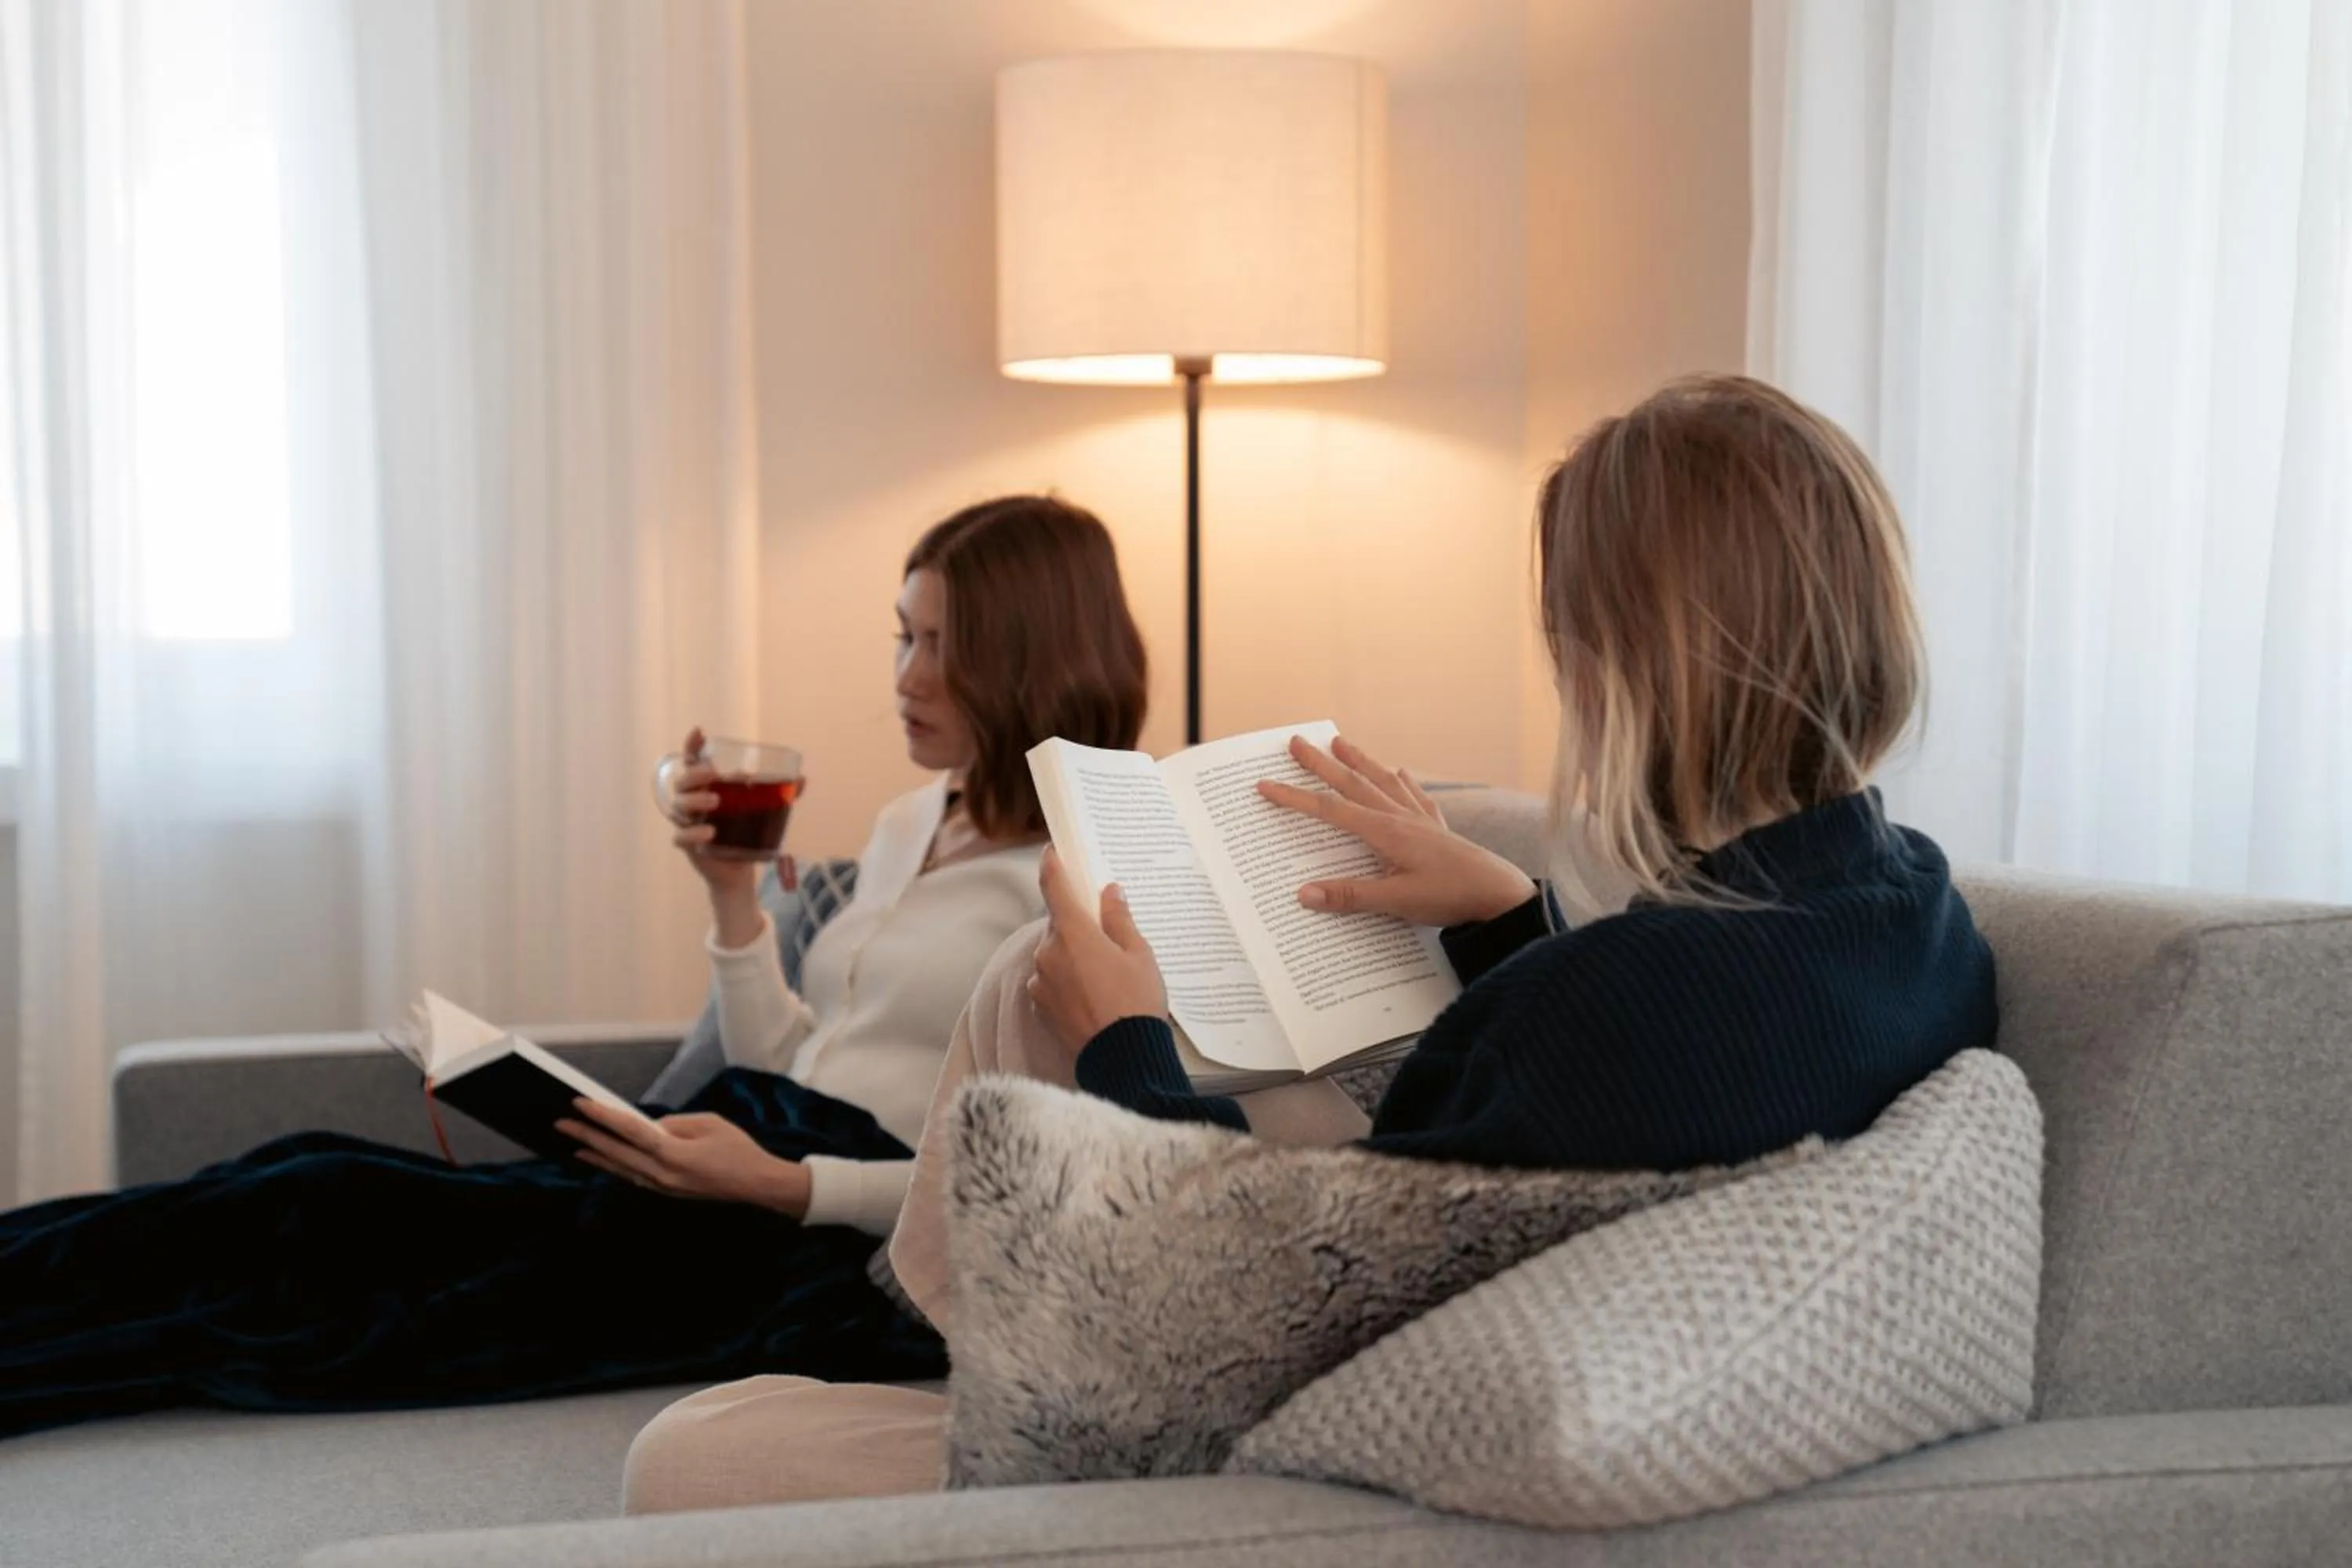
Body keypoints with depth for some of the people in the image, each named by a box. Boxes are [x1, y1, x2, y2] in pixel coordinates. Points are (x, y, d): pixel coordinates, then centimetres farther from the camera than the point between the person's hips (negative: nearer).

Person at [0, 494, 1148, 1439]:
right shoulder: (906, 827, 21)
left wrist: (781, 1183, -22)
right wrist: (732, 891, 8)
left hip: (830, 1237, -8)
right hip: (735, 1173, 8)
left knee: (338, 1204, -20)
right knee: (316, 1178, -13)